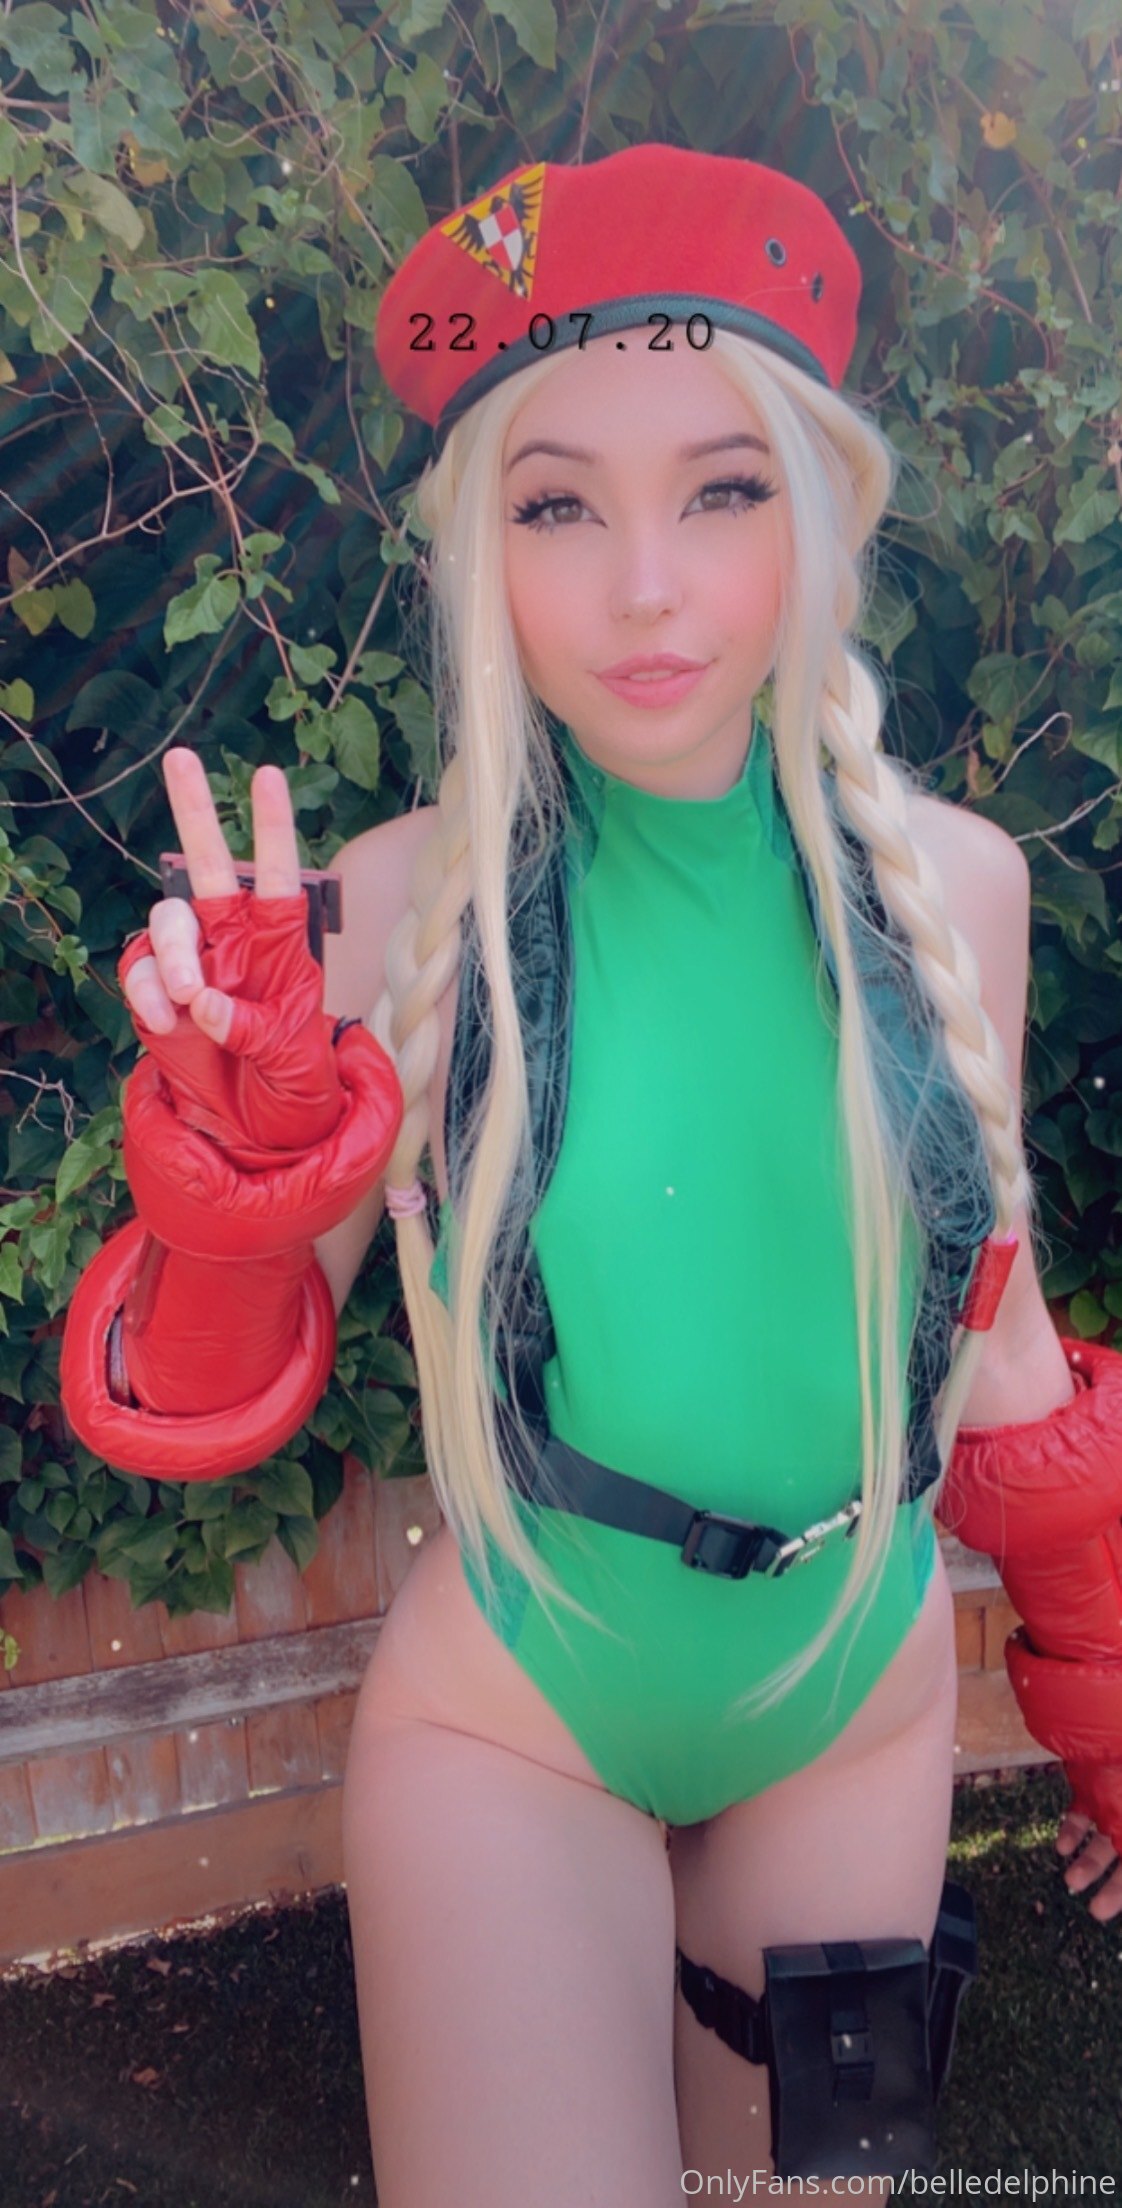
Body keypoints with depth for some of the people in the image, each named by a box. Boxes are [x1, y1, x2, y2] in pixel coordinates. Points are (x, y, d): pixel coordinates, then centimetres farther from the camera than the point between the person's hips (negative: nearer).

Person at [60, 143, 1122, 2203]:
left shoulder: (951, 879, -10)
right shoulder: (407, 902, -17)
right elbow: (227, 1398, -10)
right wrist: (240, 1131, -27)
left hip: (870, 1719, 3)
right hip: (508, 1734, -3)